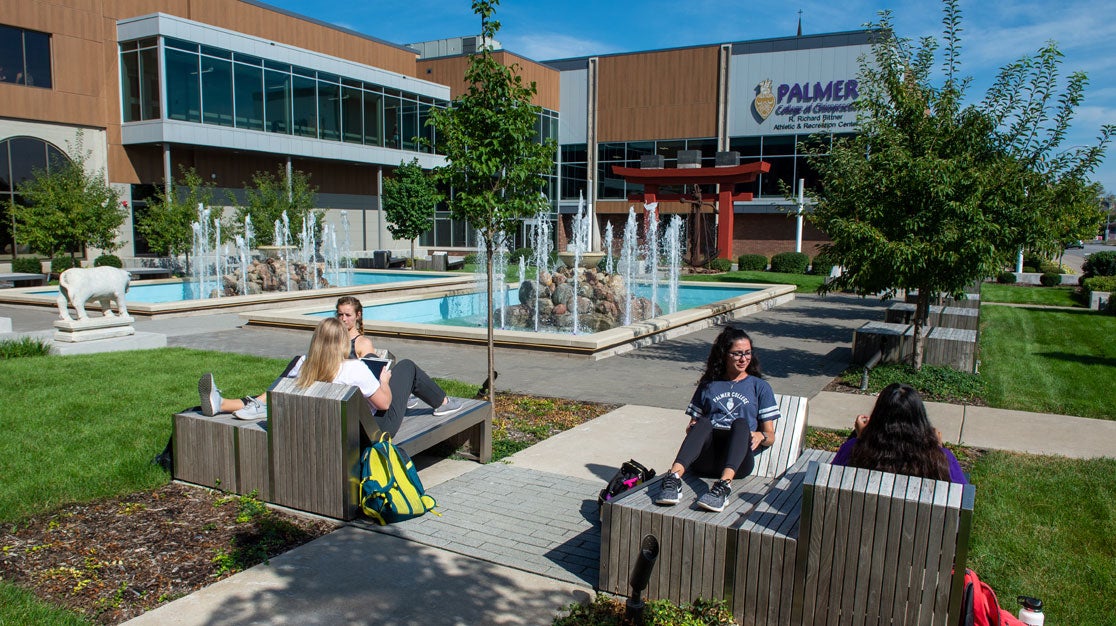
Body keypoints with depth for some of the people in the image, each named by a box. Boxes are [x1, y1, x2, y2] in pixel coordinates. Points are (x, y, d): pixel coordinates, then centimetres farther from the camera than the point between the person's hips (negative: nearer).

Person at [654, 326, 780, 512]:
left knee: (741, 423, -33)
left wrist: (760, 436, -7)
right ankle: (674, 477, -53)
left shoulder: (760, 387, 23)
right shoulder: (708, 386, 27)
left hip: (738, 457, -1)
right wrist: (692, 429, -3)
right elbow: (692, 424, 22)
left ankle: (723, 485, -56)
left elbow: (770, 436, 17)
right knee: (704, 423, -32)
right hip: (705, 459, 1)